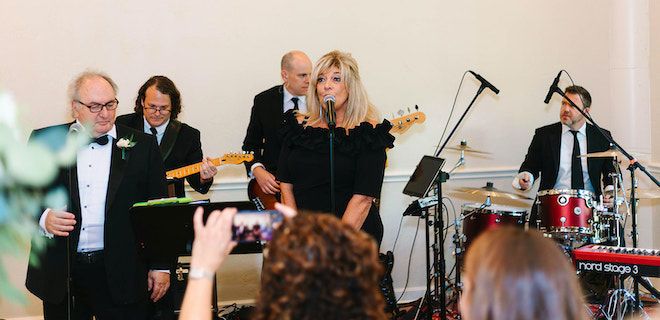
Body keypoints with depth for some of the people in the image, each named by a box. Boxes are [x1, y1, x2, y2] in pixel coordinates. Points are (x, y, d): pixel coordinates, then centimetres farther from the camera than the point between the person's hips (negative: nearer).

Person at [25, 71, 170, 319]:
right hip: (61, 275, 1)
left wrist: (160, 267, 3)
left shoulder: (142, 145, 4)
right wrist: (43, 218, -14)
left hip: (121, 275, -1)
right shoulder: (44, 141, 6)